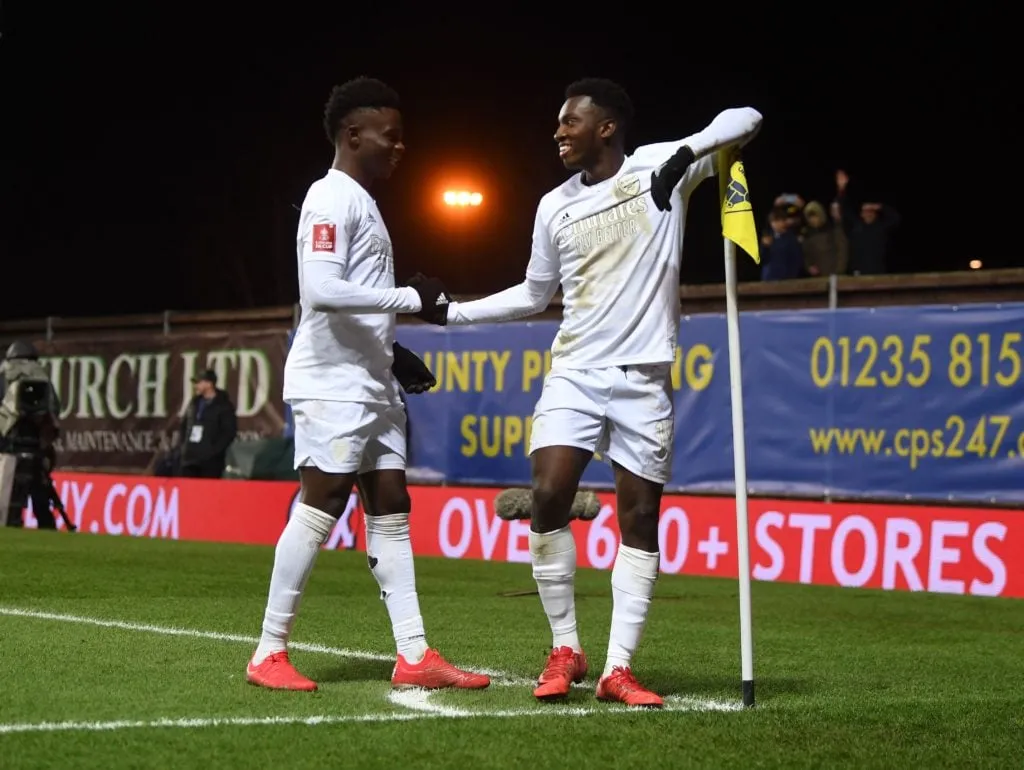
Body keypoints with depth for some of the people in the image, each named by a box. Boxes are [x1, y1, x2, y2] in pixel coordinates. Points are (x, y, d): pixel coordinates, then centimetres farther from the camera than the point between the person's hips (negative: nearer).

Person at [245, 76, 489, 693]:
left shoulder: (362, 202, 20)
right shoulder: (331, 199, -11)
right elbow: (322, 290, -24)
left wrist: (393, 353, 18)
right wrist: (411, 298, -20)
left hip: (372, 383, 10)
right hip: (334, 382, -10)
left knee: (391, 509, 6)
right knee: (320, 507, -9)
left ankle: (414, 656, 5)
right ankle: (270, 653, -2)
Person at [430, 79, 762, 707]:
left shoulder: (660, 166, -1)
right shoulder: (556, 207, 10)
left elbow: (746, 119, -6)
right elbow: (534, 295, 22)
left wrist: (691, 153, -23)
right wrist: (451, 311, 17)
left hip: (643, 376, -2)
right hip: (575, 372, 3)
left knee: (641, 516, -2)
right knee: (548, 497, -13)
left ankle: (619, 669, 2)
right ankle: (565, 651, 0)